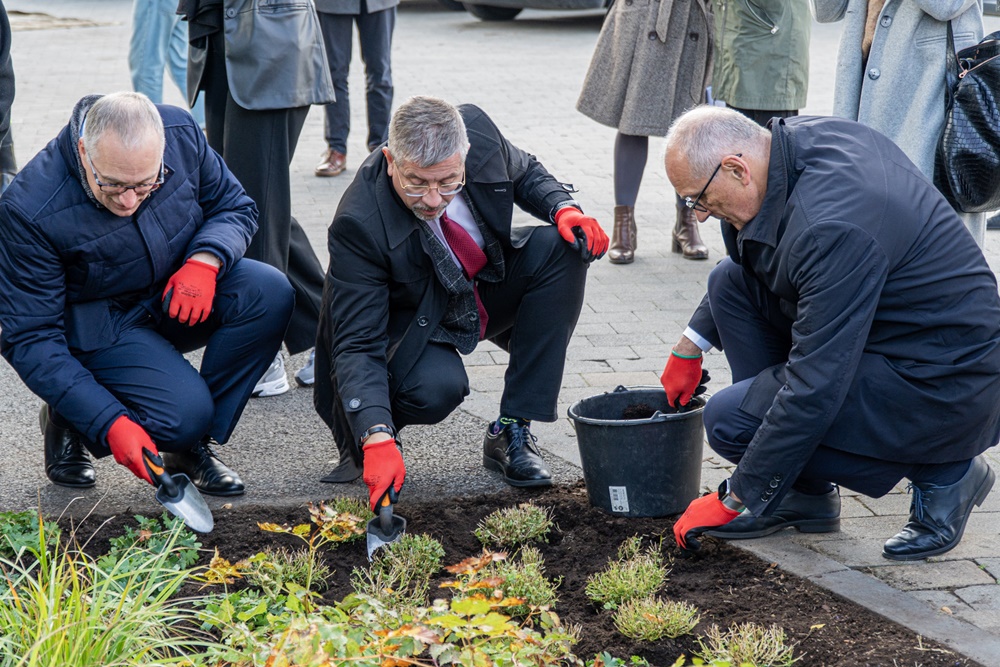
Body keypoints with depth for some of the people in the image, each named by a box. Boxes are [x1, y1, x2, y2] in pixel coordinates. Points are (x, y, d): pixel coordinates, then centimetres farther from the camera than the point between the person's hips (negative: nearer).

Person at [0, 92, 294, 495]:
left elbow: (235, 206, 1)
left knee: (270, 295, -24)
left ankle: (191, 445, -8)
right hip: (96, 326, -5)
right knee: (184, 411, -28)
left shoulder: (182, 134, -17)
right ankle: (68, 423, 4)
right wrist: (110, 424, -33)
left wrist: (205, 259, -24)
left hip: (178, 297, 5)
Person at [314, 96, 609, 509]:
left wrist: (564, 208, -19)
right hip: (417, 320, -5)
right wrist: (377, 440, -48)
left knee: (563, 248, -22)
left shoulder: (478, 131, -22)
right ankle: (360, 431, 2)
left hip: (491, 285, 6)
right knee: (435, 388, -37)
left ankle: (511, 430, -16)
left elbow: (524, 173, 3)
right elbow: (357, 344, -34)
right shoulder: (359, 224, -34)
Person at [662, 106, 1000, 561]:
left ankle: (939, 472, -1)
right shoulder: (798, 137, -2)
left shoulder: (830, 228, -30)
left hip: (948, 386, -10)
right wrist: (693, 344, 21)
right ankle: (803, 496, 10)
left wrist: (734, 502, -19)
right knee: (732, 282, 6)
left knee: (730, 420, -14)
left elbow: (815, 390, -27)